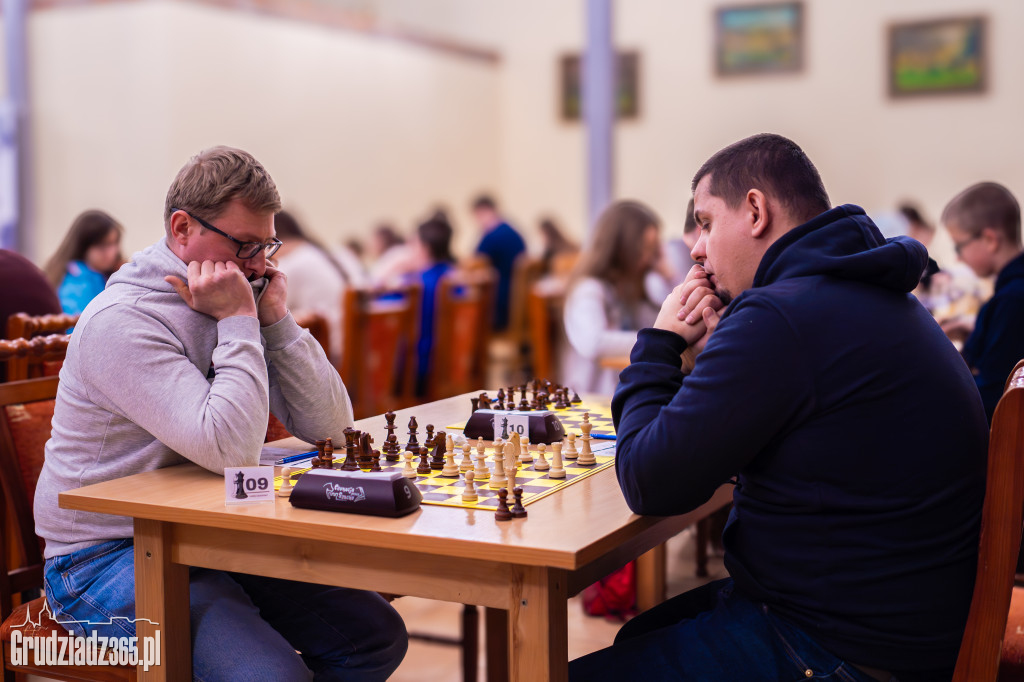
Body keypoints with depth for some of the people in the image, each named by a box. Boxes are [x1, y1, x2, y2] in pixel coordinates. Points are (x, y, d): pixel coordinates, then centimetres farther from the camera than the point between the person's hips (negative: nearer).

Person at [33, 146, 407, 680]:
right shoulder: (123, 321, -19)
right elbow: (231, 450, -29)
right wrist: (237, 322, -21)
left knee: (377, 636, -1)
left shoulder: (240, 305, 5)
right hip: (107, 557, -7)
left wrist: (276, 321, -8)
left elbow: (329, 428, 0)